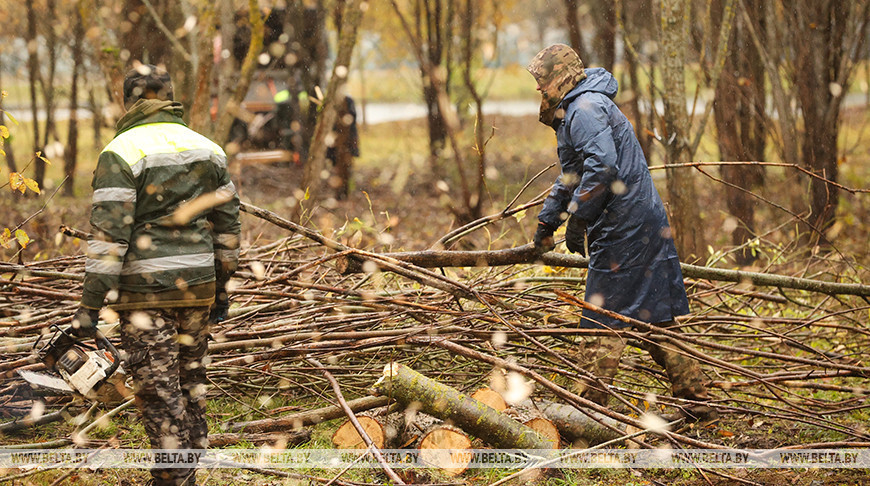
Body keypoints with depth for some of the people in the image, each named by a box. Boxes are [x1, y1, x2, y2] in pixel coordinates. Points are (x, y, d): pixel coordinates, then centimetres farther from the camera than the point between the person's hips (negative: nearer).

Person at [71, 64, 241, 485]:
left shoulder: (122, 152, -10)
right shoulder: (207, 148, 9)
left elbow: (109, 233, -16)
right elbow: (227, 223, 13)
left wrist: (90, 303, -14)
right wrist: (221, 287, 21)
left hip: (145, 291, -6)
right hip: (196, 286, 6)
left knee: (158, 389, -1)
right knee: (190, 381, 16)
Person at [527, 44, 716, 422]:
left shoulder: (584, 109, -11)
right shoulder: (578, 110, 23)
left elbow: (602, 167, -26)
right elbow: (571, 179, 36)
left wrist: (576, 219, -19)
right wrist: (546, 221, 42)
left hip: (621, 229, -10)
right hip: (647, 222, 10)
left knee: (603, 321, -4)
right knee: (656, 318, 12)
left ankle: (591, 405, 1)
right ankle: (696, 401, 14)